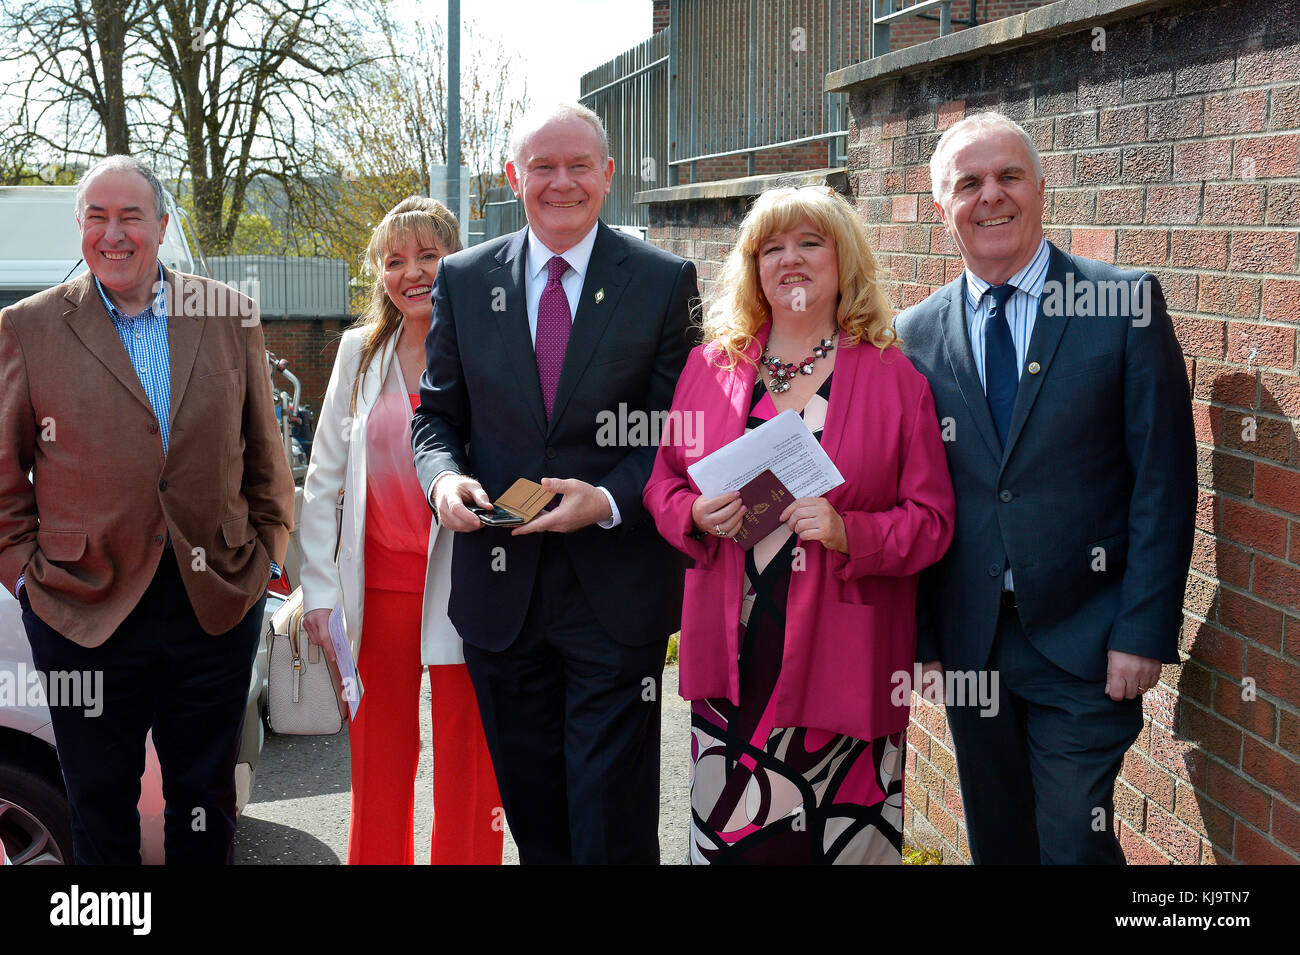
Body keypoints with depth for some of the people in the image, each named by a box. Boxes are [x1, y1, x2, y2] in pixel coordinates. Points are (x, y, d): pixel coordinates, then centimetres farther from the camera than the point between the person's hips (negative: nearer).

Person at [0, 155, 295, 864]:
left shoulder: (230, 315, 4)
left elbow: (264, 450, 9)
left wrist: (265, 553, 5)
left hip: (219, 604, 1)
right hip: (83, 612, -1)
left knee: (206, 803, 14)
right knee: (100, 807, 13)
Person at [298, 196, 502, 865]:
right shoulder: (360, 351, 8)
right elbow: (323, 480, 10)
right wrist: (318, 591, 4)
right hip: (377, 589, 3)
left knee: (467, 767, 6)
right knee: (378, 766, 12)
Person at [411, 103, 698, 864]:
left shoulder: (665, 281, -2)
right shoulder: (464, 280, 6)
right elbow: (437, 415, 11)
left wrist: (609, 501, -19)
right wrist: (444, 478, -11)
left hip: (616, 594, -3)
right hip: (500, 591, 3)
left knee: (613, 826, 2)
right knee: (531, 812, 16)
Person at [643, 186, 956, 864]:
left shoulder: (892, 377, 2)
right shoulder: (712, 363, 9)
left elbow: (932, 520, 0)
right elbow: (664, 482, 15)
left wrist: (851, 534, -17)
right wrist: (695, 515, -7)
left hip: (841, 656, -2)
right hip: (732, 656, 2)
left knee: (845, 837, 1)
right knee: (727, 832, 6)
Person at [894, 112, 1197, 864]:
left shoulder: (1126, 303, -4)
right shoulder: (917, 333, 4)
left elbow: (1164, 478, -7)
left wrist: (1143, 631, -12)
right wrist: (919, 635, 3)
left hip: (1084, 639, -3)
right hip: (969, 643, 4)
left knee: (1075, 843, -4)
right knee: (997, 842, 16)